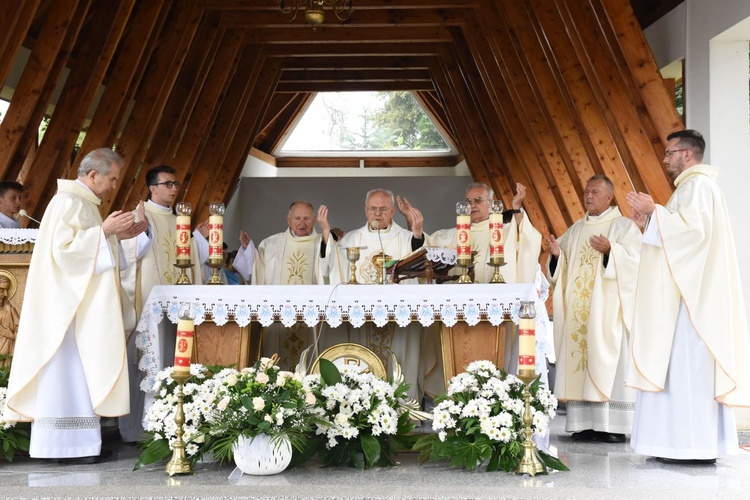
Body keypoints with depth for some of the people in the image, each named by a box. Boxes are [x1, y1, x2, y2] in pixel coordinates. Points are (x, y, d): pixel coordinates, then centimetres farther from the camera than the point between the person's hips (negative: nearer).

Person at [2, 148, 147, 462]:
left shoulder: (83, 202, 18)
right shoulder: (67, 202, -12)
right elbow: (62, 247, -22)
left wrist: (118, 235, 12)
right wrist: (103, 230, -22)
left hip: (82, 302, 10)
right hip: (67, 302, -10)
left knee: (80, 371, 8)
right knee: (66, 368, -7)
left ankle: (79, 439, 11)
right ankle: (62, 442, -3)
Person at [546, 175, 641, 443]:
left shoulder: (624, 226, 4)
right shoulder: (575, 229, 20)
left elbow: (635, 260, -9)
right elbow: (562, 268, 19)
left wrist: (610, 250, -23)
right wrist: (556, 254, -1)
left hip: (608, 309, -5)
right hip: (578, 309, 5)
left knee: (609, 361, -8)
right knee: (579, 361, 0)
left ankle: (614, 425, -5)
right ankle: (585, 423, 3)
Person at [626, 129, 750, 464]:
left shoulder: (698, 184, -8)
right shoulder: (693, 185, 22)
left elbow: (693, 228, -22)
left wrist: (655, 212, -13)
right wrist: (650, 221, 15)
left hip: (692, 295, -10)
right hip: (688, 294, 10)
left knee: (688, 365, -11)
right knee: (684, 368, 8)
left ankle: (697, 446, -9)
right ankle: (697, 444, 9)